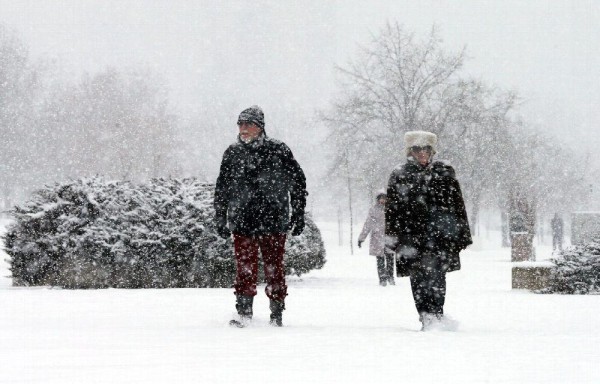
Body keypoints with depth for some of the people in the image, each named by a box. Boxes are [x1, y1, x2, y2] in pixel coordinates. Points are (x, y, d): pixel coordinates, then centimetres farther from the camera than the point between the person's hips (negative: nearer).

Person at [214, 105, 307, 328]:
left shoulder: (279, 151, 1)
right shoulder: (233, 154, 8)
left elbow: (298, 182, 7)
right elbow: (222, 189, 15)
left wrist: (298, 215, 6)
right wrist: (221, 219, 11)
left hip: (274, 222, -1)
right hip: (242, 222, 2)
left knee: (274, 268, 2)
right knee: (245, 269, -3)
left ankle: (277, 312, 11)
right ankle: (244, 311, 1)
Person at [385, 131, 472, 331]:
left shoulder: (444, 173, 10)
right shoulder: (399, 176, 10)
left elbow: (457, 204, 12)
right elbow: (392, 209, 11)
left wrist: (462, 233, 10)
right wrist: (391, 237, 7)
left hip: (439, 234, -1)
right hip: (411, 237, 1)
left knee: (435, 274, -15)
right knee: (418, 278, 0)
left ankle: (434, 315, -16)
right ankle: (426, 317, 5)